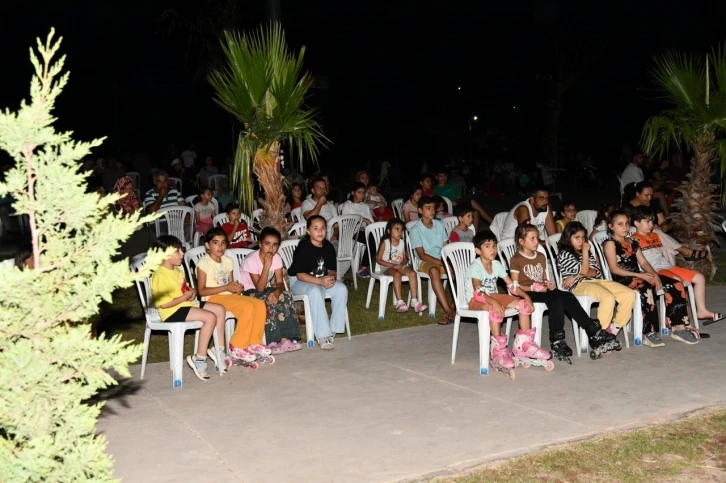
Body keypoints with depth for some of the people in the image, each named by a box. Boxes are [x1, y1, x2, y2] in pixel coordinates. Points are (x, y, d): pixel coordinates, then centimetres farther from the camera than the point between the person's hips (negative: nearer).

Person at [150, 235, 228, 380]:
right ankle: (199, 359, -19)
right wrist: (185, 296, -17)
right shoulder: (160, 276, -19)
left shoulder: (177, 270, 13)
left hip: (186, 304, 10)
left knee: (220, 309, 5)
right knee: (210, 317, -26)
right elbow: (163, 303, -25)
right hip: (173, 311, -10)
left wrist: (192, 292, 3)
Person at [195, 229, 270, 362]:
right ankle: (237, 347, -17)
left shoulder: (228, 261, 15)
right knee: (248, 306, -28)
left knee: (260, 304, -15)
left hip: (229, 296, 7)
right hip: (213, 298, -7)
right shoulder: (204, 263, -7)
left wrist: (237, 288, -6)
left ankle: (254, 343, -4)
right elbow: (202, 291, -12)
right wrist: (226, 287, -17)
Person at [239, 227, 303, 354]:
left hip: (266, 289, 5)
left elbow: (280, 282, -10)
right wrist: (267, 266, -34)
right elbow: (259, 288, -27)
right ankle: (272, 342, -26)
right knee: (269, 302, -34)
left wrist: (277, 292, -34)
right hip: (249, 291, -5)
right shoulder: (251, 260, -23)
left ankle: (286, 339, -23)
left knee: (286, 296, -22)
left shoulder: (276, 258, -6)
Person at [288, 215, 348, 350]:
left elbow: (332, 270, 4)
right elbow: (300, 275, -21)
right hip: (299, 282, -6)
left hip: (322, 280, 6)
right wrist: (320, 281, -32)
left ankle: (333, 329, -12)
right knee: (315, 291, -37)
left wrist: (331, 277, -21)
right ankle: (322, 336, -35)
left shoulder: (328, 247, -1)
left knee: (341, 289, -21)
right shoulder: (303, 248, -18)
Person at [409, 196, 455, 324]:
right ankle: (448, 310, -44)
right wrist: (439, 262, -20)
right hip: (426, 262, -4)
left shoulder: (439, 225, 10)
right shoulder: (416, 230, -5)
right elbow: (422, 255, -9)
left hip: (442, 260, 4)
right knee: (434, 271, -39)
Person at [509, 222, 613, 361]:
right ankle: (557, 341, -30)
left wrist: (549, 284, 0)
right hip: (526, 293, -6)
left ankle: (592, 330, -24)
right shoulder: (516, 260, -1)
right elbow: (515, 286, -7)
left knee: (568, 296, -21)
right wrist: (533, 288, -20)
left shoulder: (541, 257, 20)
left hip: (542, 290, 6)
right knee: (555, 300, -32)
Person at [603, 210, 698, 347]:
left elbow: (643, 261, 14)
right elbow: (614, 269, -11)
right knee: (646, 289, -39)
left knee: (676, 286, -8)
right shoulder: (610, 243, -2)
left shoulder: (632, 242, 22)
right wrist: (639, 275, -16)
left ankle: (679, 327, -6)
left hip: (640, 276, 8)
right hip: (622, 279, -8)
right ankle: (649, 333, -31)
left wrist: (654, 275, -7)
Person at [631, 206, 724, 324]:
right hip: (655, 271, -9)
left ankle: (701, 310, 7)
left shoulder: (655, 236, 22)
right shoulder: (635, 240, -5)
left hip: (668, 267, 9)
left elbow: (667, 253, 23)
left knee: (699, 277, 3)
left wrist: (673, 268, 10)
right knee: (679, 281, -33)